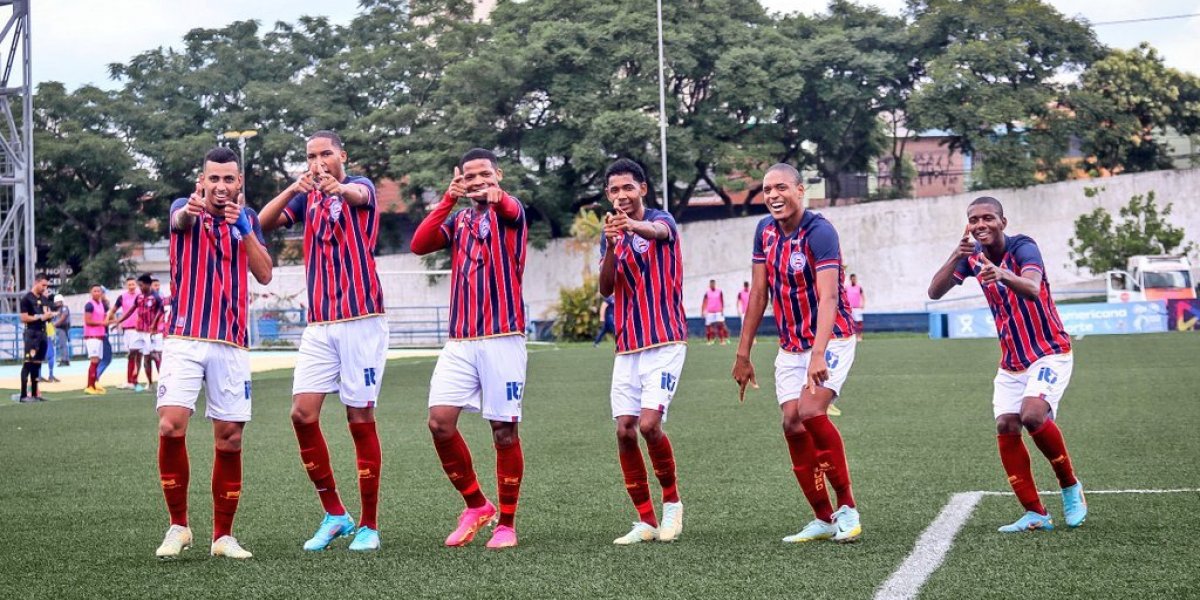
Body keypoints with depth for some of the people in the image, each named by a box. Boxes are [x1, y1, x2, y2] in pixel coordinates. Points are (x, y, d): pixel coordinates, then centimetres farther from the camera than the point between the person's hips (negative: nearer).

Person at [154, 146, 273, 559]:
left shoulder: (247, 219, 12)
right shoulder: (185, 208, 3)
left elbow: (265, 274, 0)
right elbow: (180, 220, -24)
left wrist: (245, 227, -13)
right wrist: (190, 209, -49)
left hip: (231, 345, 3)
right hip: (185, 340, -3)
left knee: (230, 439, 2)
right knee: (170, 426, -16)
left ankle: (223, 536, 12)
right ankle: (178, 526, -1)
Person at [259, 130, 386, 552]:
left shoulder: (360, 186, -2)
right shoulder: (306, 197, 13)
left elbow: (360, 195, -28)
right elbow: (266, 222, -4)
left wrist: (340, 188, -53)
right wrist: (294, 188, -24)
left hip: (361, 320, -5)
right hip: (319, 324, 5)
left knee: (361, 419, -2)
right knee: (303, 413, -5)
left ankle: (369, 525, 6)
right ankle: (334, 515, 8)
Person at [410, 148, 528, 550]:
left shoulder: (509, 212, 2)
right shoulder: (458, 219, 15)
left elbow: (511, 209, -25)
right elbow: (419, 244, -2)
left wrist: (494, 195, -49)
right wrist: (449, 199, -13)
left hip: (502, 338, -4)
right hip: (459, 340, 4)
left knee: (504, 430, -1)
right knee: (440, 421, -7)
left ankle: (506, 523, 11)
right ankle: (476, 505, 10)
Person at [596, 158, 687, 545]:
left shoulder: (661, 220, -3)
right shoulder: (611, 235, 12)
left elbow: (658, 231, -30)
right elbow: (605, 288, -2)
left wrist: (633, 226, -55)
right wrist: (611, 243, -21)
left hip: (665, 343, -6)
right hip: (627, 348, 6)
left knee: (649, 424, -17)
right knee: (625, 430, -2)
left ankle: (672, 502, 6)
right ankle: (646, 521, 7)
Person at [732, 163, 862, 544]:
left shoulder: (819, 232, -20)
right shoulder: (765, 230, 1)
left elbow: (828, 297, -31)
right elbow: (758, 294, 9)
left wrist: (819, 354, -44)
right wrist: (743, 355, 8)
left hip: (831, 340, -7)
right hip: (790, 347, 7)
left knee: (811, 411, -25)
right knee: (793, 425, -4)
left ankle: (847, 506, -11)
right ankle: (823, 519, 6)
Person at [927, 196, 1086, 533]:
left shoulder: (1023, 248, -18)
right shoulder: (972, 256, 0)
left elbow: (1032, 289, -38)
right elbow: (935, 292, -10)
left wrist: (1004, 275, -59)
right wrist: (956, 256, -26)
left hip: (1050, 354, -6)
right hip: (1011, 361, 6)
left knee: (1033, 415, -26)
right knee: (1006, 426, -8)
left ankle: (1070, 487, -3)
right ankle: (1035, 514, -1)